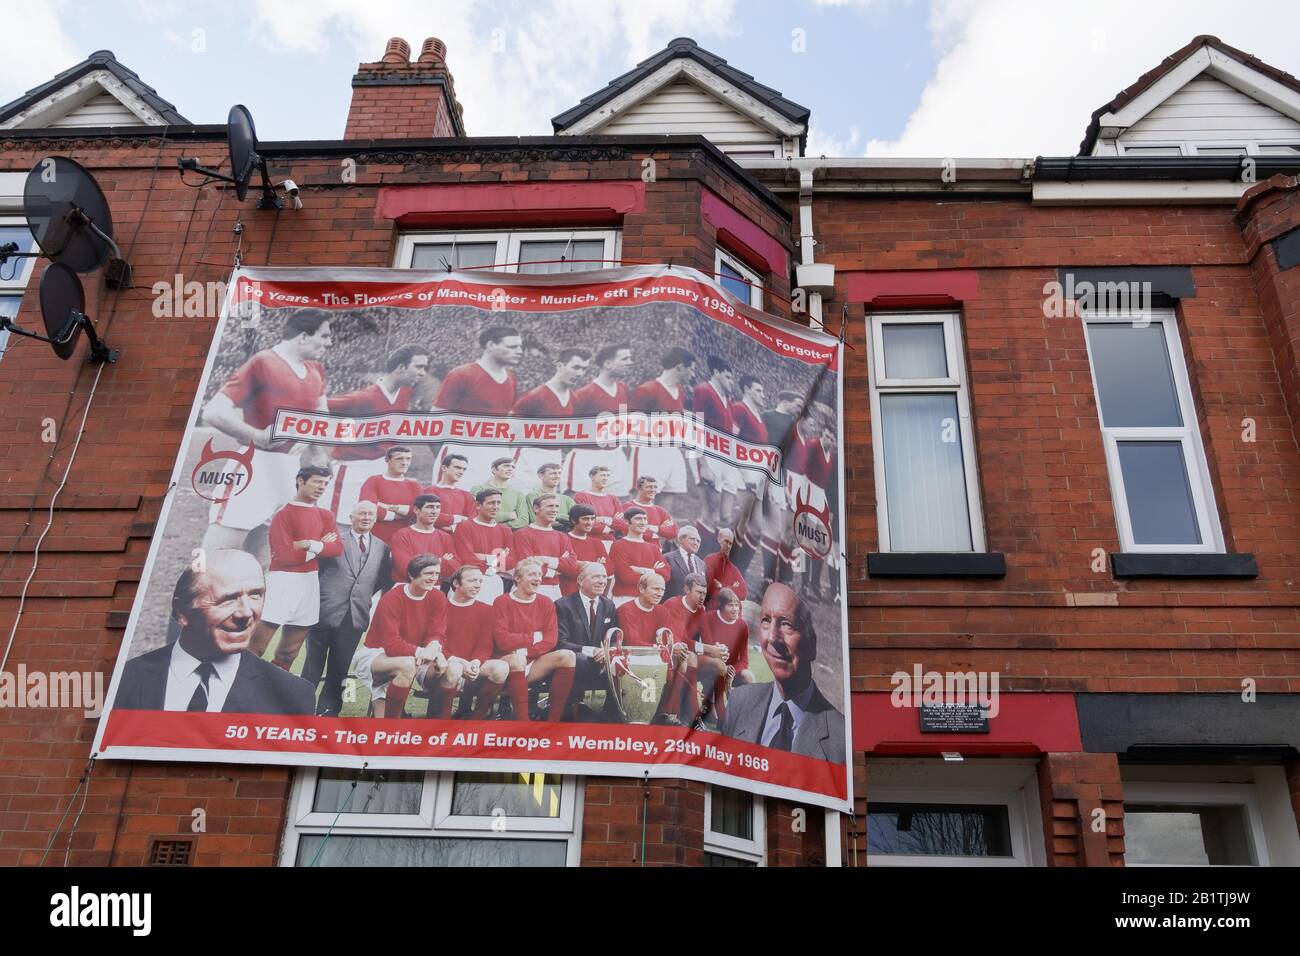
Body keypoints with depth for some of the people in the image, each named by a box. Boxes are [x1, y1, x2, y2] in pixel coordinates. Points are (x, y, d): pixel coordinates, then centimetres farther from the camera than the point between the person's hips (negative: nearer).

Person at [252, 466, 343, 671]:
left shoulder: (326, 515, 12)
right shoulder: (283, 515, -7)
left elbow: (337, 549, -1)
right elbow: (285, 556, -15)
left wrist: (308, 544, -14)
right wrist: (320, 546, -5)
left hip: (310, 583, 6)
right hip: (283, 582, -6)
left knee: (289, 651, 11)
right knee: (257, 646, -9)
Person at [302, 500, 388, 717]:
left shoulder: (382, 547, 13)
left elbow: (381, 581, 14)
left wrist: (365, 597, 5)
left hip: (355, 615, 3)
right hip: (326, 610, -3)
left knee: (340, 667, 9)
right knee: (314, 664, 4)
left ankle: (328, 710, 18)